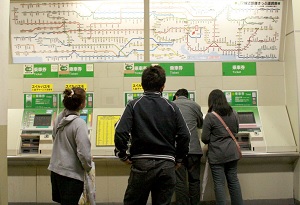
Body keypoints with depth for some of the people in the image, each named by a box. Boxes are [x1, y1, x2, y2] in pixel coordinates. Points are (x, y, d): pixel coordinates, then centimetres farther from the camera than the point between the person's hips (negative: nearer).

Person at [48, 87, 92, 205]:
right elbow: (83, 153, -22)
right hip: (70, 174, -7)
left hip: (55, 169, 8)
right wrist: (88, 168, -4)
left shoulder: (59, 118, 1)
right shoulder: (79, 123, -21)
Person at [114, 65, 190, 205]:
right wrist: (178, 159, 10)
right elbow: (185, 135, -2)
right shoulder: (171, 107, 4)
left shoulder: (134, 105, -1)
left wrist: (122, 155, 0)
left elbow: (120, 132, -14)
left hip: (141, 164, -2)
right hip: (167, 165, 2)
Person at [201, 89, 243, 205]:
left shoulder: (210, 116, -15)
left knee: (219, 183, 3)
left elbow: (204, 138, -11)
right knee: (234, 181, 16)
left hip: (217, 155, -5)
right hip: (232, 153, 5)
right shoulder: (233, 114, 2)